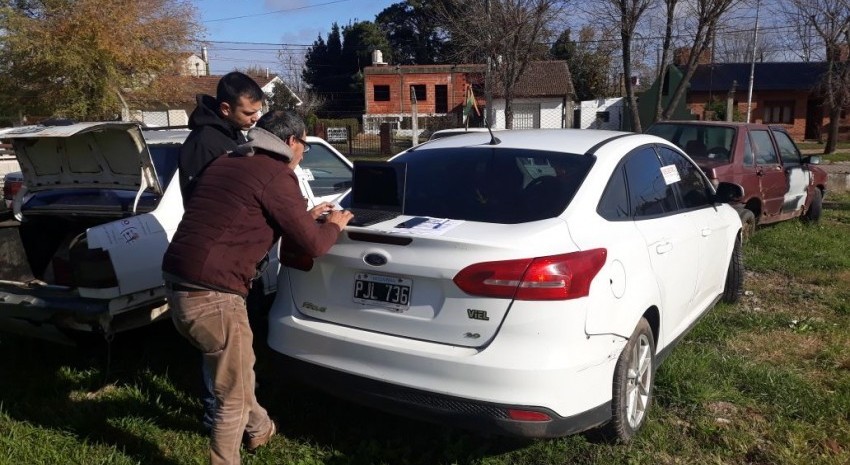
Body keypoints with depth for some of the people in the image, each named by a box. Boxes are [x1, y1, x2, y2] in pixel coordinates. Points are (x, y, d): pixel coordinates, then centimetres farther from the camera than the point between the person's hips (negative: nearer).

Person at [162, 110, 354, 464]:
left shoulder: (227, 163, 18)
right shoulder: (276, 176, -9)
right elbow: (311, 245, -6)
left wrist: (305, 217, 31)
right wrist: (334, 225, 15)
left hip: (177, 283, 10)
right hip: (212, 294, -10)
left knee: (237, 368, 29)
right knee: (234, 397, 7)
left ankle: (260, 429, 49)